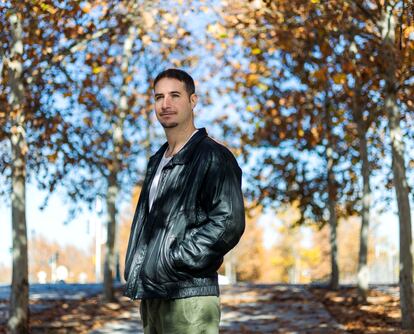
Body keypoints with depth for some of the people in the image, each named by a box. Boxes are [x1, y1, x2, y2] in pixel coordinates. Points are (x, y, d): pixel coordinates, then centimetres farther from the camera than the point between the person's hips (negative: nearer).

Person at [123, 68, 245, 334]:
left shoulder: (213, 157, -7)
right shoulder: (157, 162, 19)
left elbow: (229, 223, -16)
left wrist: (173, 262, -16)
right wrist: (135, 269, 10)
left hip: (188, 297, -8)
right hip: (152, 296, 8)